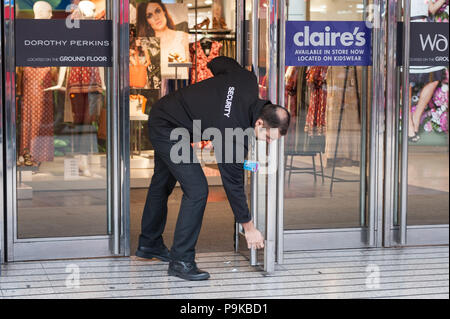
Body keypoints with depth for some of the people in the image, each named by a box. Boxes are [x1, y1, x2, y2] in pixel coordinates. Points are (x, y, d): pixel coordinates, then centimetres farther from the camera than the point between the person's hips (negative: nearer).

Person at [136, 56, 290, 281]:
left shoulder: (248, 81, -17)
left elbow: (218, 62, 3)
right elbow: (232, 183, -24)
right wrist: (248, 227, -15)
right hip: (168, 129, -10)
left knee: (162, 182, 23)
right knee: (196, 190, -16)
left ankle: (149, 244, 40)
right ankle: (181, 260, -7)